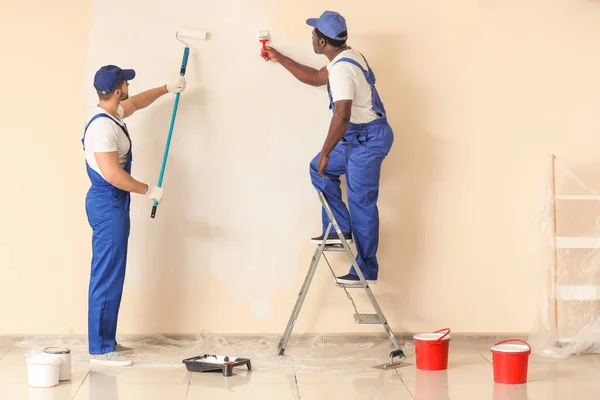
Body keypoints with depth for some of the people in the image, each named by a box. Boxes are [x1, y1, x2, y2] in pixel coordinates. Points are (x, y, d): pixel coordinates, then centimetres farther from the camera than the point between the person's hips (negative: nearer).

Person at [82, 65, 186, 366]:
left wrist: (167, 89, 40)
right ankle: (100, 349, -4)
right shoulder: (102, 126, -21)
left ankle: (106, 340, 21)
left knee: (110, 275, 14)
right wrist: (148, 191, -15)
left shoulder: (112, 115, 10)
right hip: (108, 205, -10)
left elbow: (137, 103, 33)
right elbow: (112, 174, -25)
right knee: (107, 276, -7)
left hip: (112, 204, 10)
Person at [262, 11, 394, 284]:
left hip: (368, 139, -11)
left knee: (361, 204, -4)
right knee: (320, 169, 19)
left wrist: (325, 153, -22)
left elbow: (342, 116, -30)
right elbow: (315, 78, 26)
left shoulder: (341, 68, -23)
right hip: (359, 137, 11)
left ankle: (366, 271, 4)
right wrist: (278, 58, 29)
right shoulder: (345, 57, 11)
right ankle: (341, 229, 17)